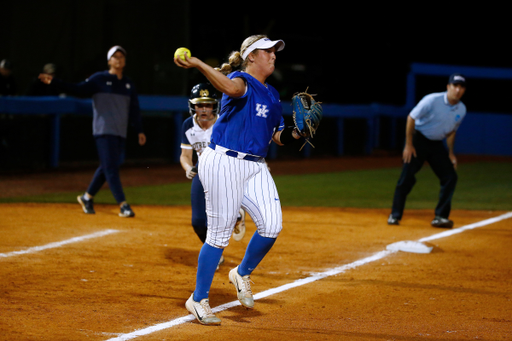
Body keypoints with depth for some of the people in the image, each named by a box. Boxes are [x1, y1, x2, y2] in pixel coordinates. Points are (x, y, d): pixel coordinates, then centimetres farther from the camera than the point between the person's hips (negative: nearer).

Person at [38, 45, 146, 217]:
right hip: (104, 130, -6)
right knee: (111, 167, -11)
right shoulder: (99, 79, -1)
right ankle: (123, 205, -14)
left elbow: (134, 109, 14)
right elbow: (78, 89, -9)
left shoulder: (128, 84, 14)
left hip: (121, 133, 6)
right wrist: (54, 81, -19)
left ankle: (87, 197, 25)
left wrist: (139, 131, 8)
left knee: (107, 167, 8)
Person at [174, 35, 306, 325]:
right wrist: (197, 64, -44)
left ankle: (243, 274, 17)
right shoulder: (241, 80, -7)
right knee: (220, 233, -5)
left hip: (256, 168, 7)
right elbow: (232, 88, -33)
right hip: (224, 163, -7)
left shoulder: (273, 95, 18)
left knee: (272, 225, -9)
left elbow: (277, 136, 22)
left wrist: (293, 134, 1)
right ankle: (199, 299, 8)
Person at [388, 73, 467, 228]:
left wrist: (450, 153, 6)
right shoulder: (432, 100, -21)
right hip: (419, 139, -6)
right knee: (407, 177, -12)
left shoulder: (461, 110, -2)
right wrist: (408, 145, -17)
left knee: (450, 177, -5)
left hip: (437, 145, 6)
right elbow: (411, 118, -16)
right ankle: (395, 215, -3)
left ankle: (440, 217, 2)